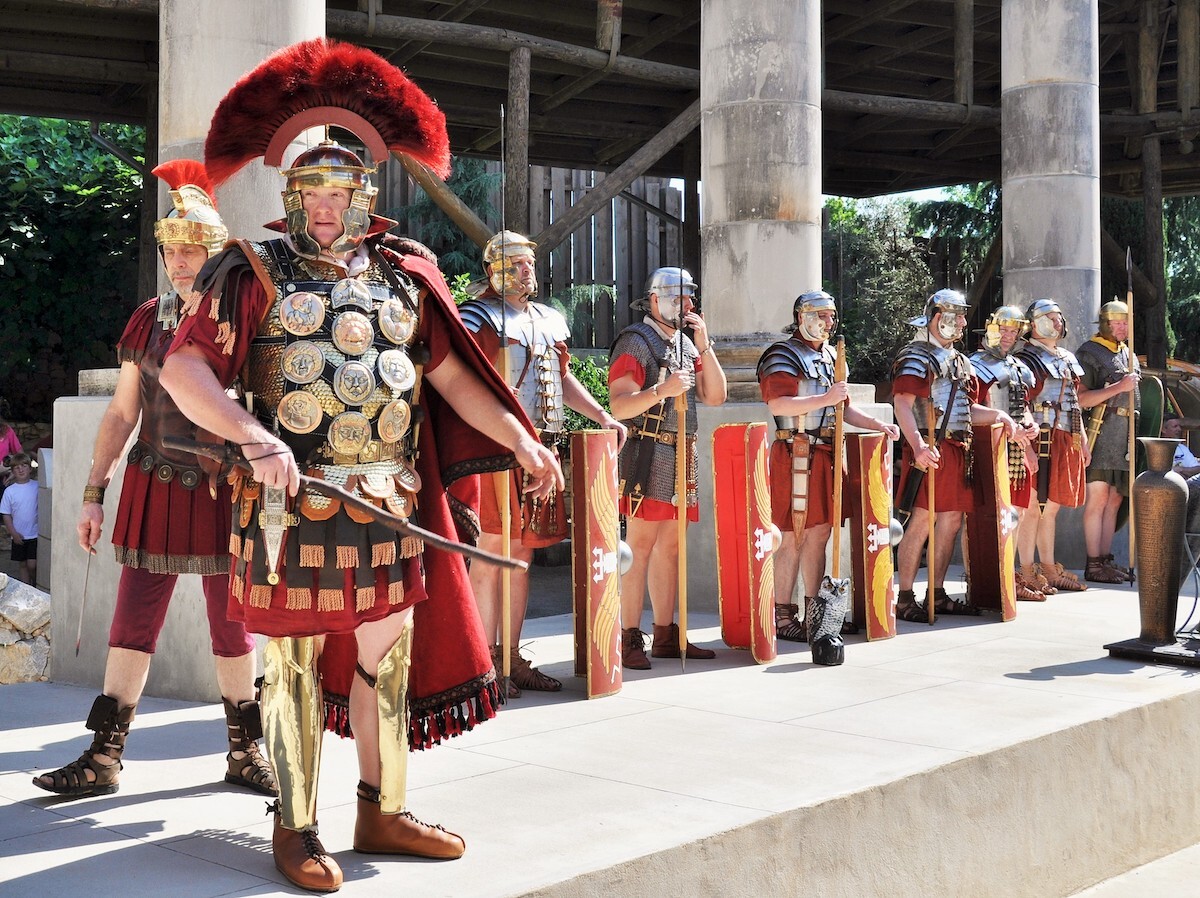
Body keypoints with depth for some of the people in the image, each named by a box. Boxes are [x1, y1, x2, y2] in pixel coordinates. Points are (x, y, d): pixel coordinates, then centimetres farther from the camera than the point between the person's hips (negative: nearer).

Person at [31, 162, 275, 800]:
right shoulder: (147, 320, 6)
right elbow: (121, 413, 9)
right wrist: (94, 493, 5)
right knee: (132, 623, 3)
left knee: (232, 627, 7)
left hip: (225, 494, -2)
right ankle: (104, 758, 11)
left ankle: (245, 753, 20)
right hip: (154, 490, 2)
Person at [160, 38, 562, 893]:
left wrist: (518, 437, 2)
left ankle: (384, 811, 25)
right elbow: (185, 367, -10)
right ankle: (296, 828, 17)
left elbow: (450, 372, 13)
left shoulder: (402, 274, 13)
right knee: (296, 662, 4)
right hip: (292, 501, -4)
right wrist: (251, 435, -26)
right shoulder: (255, 272, 0)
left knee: (388, 657, 10)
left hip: (389, 504, 4)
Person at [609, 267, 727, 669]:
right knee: (640, 547, -10)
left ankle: (665, 635, 16)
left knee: (669, 549, 10)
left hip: (682, 457, 8)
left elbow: (716, 396, 12)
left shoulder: (687, 345, 19)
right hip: (647, 456, -8)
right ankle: (630, 640, -8)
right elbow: (619, 406, -14)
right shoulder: (635, 342, -6)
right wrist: (662, 390, -28)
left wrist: (704, 347, 3)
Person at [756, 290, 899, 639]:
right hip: (795, 453, -8)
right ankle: (782, 618, -2)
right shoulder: (783, 355, -6)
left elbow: (842, 407, 27)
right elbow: (777, 403, -20)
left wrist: (877, 425, 14)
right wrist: (826, 399, -24)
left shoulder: (830, 356, 20)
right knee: (793, 537, -7)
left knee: (819, 532, 11)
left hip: (826, 453, 8)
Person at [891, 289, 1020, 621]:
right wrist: (918, 445, -33)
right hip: (931, 451, -9)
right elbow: (903, 404, -20)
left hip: (958, 450, 9)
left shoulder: (959, 361, 22)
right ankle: (904, 599, -5)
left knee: (951, 521, 10)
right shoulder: (916, 358, -7)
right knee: (922, 521, -10)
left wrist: (1000, 416, 9)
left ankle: (937, 594, 19)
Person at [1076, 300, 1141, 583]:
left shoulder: (1129, 355, 20)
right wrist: (1118, 387, -18)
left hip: (1125, 436, 8)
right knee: (1098, 499, -7)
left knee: (1114, 500, 8)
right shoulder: (1089, 353, -4)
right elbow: (1081, 399, -12)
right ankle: (1093, 565, -4)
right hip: (1101, 431, -8)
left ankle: (1106, 560, 13)